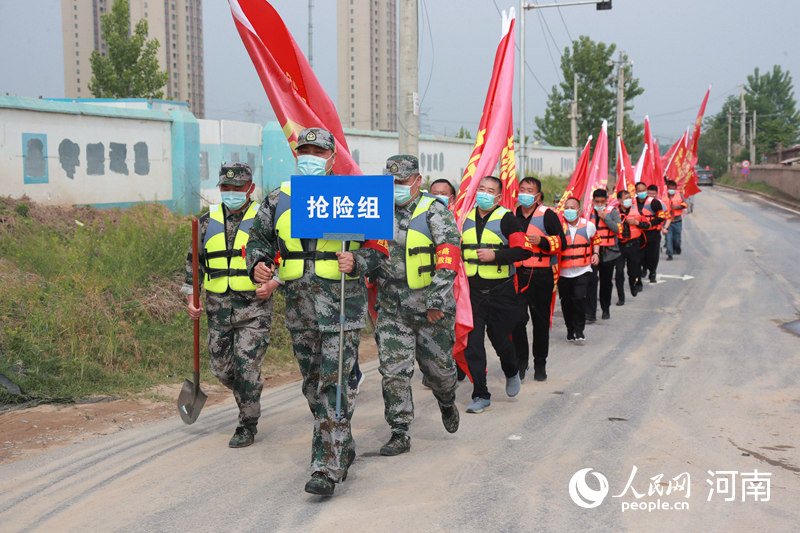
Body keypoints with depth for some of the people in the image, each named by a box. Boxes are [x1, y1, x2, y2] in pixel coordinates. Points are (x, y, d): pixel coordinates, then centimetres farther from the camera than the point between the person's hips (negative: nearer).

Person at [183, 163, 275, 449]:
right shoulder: (208, 221, 9)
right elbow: (195, 261, 15)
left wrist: (273, 284, -14)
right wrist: (192, 297, 7)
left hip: (254, 305, -4)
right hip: (218, 307, 4)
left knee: (246, 367, -8)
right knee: (220, 367, 8)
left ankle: (248, 425, 7)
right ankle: (250, 396, 36)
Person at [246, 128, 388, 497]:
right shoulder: (278, 200, 8)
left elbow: (378, 247, 0)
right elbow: (258, 239, 16)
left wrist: (356, 262, -20)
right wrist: (258, 265, -5)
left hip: (342, 304, -5)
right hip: (298, 304, 5)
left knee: (335, 384, -9)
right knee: (314, 385, 14)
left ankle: (327, 469, -7)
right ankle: (343, 449, 32)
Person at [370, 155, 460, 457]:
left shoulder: (435, 212, -7)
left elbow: (449, 257, -15)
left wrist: (436, 300, -21)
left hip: (431, 307, -3)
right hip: (391, 308, 3)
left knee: (437, 365, 10)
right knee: (393, 370, -2)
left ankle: (447, 404, 42)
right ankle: (399, 434, 7)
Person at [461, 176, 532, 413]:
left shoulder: (506, 218, -5)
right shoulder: (465, 218, 10)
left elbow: (523, 250, -11)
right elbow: (456, 248, 24)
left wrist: (495, 255, -20)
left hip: (500, 291, -3)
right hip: (471, 291, 4)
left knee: (500, 340, 7)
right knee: (472, 344, -3)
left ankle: (511, 373, 40)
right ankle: (481, 396, 6)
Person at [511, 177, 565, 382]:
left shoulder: (547, 215, 1)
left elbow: (561, 242, -3)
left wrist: (541, 241, -17)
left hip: (541, 275, -2)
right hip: (517, 274, 2)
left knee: (541, 321, 6)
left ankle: (540, 365, 18)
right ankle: (520, 362, 6)